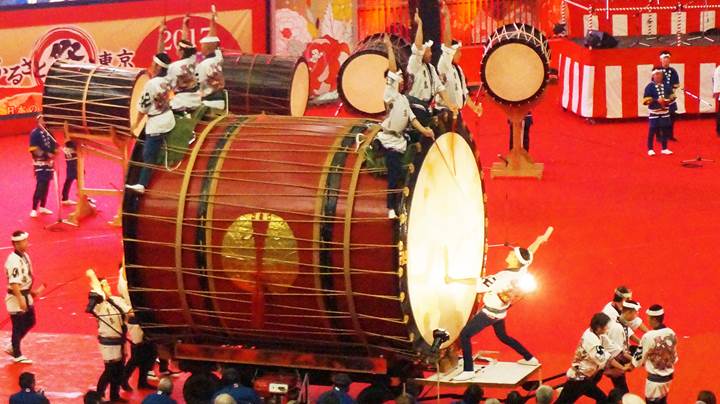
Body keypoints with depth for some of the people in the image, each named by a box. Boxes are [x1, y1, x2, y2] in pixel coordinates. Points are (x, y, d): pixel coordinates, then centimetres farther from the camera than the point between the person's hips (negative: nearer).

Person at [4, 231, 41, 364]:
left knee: (30, 322, 19)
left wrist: (31, 291, 22)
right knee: (18, 326, 4)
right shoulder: (14, 260, -24)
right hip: (16, 298, -9)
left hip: (26, 295, 9)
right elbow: (14, 283, -27)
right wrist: (20, 300, -29)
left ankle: (13, 347, 32)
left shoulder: (25, 256, 6)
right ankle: (17, 355, 18)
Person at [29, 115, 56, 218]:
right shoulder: (35, 133, -11)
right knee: (40, 186, -13)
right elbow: (33, 149, -16)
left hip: (49, 162, 7)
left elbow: (53, 144, 17)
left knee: (46, 185, 13)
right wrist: (46, 154, -20)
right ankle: (34, 209, -9)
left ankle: (42, 207, 24)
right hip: (40, 163, -7)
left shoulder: (48, 132, 8)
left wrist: (53, 152, -4)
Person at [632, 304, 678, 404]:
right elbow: (674, 357, 8)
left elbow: (639, 358, -9)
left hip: (655, 378, -6)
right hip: (668, 376, 6)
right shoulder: (671, 333, -3)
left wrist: (629, 366, 11)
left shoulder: (648, 336, -22)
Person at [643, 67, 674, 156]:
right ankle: (650, 149, 8)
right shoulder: (649, 87, -8)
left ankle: (664, 148, 21)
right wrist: (656, 100, -23)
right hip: (654, 112, -5)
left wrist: (669, 99, -5)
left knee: (665, 130, 9)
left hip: (665, 112, 5)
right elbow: (646, 100, -13)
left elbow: (671, 96, 18)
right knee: (652, 130, -2)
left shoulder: (666, 86, 7)